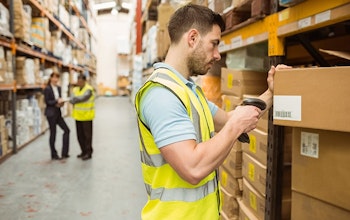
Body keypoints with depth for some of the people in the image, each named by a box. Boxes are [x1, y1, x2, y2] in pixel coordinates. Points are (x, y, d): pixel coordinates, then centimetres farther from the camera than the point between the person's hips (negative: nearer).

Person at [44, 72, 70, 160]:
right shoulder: (47, 89, -10)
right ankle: (54, 155, 13)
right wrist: (57, 101, -22)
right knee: (53, 133, 0)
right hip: (51, 113, -7)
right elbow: (47, 101, -13)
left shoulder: (58, 88, 10)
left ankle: (64, 153, 10)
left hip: (58, 112, 7)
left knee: (66, 130, 4)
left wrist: (61, 102, -4)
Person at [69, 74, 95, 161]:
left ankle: (88, 153, 10)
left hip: (86, 116, -7)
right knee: (80, 135, 12)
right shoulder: (75, 89, 8)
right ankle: (84, 151, 25)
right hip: (78, 116, 7)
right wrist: (72, 100, -25)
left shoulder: (89, 89, -12)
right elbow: (72, 99, -5)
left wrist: (74, 99, -14)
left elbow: (82, 98, -25)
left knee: (87, 135, 1)